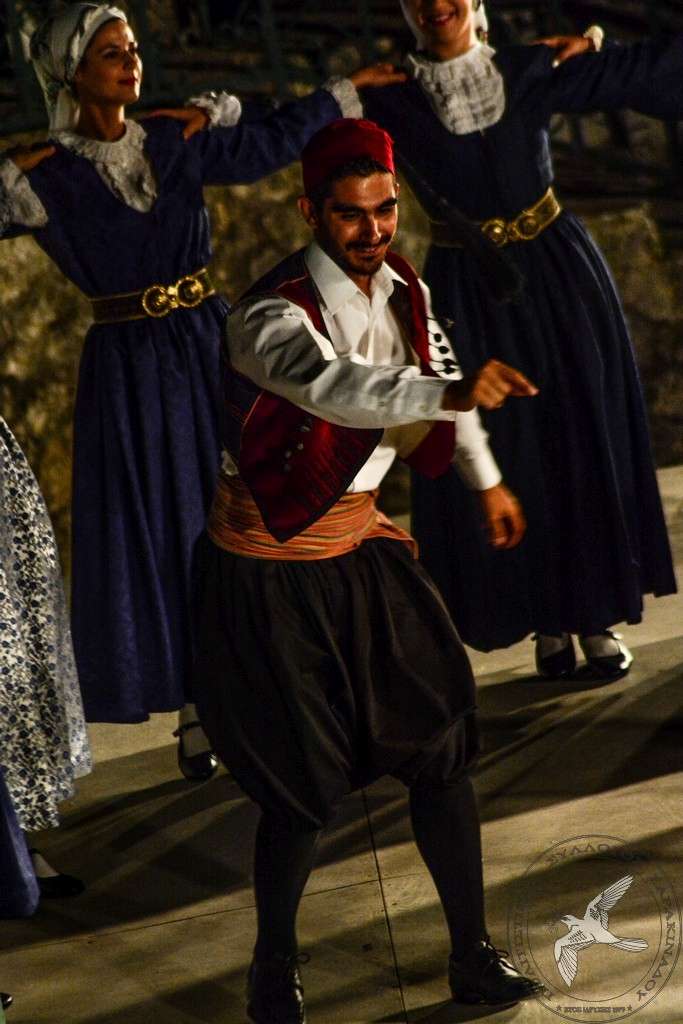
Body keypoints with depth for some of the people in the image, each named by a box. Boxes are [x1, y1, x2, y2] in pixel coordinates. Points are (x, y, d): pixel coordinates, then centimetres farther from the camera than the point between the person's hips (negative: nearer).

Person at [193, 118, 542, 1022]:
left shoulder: (403, 292, 0)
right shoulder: (271, 319, -24)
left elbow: (433, 377, 21)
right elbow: (337, 388, -46)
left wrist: (487, 479, 34)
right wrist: (454, 393, -61)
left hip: (362, 548, 6)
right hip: (271, 568, -6)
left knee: (441, 747, 4)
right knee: (305, 787, 0)